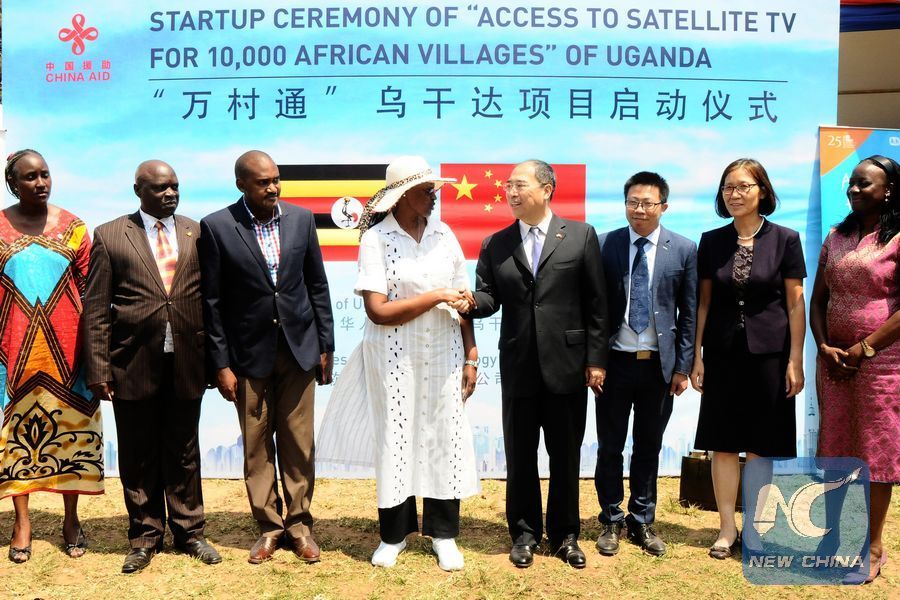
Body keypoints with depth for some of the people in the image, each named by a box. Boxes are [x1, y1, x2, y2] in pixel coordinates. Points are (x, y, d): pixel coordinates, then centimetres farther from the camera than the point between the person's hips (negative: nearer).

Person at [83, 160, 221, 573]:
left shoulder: (196, 234, 6)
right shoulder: (110, 236, 0)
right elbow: (96, 310, -2)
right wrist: (98, 369, -7)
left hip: (185, 364, 2)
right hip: (133, 365, -1)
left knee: (183, 453, 12)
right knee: (138, 457, 10)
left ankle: (189, 532, 26)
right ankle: (145, 537, 25)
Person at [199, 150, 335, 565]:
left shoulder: (301, 219, 2)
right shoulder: (217, 227, -6)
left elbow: (318, 286, 7)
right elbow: (212, 302, -5)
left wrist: (326, 346, 5)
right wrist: (221, 364, -7)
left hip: (299, 349, 2)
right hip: (249, 354, -2)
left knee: (298, 444, 8)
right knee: (257, 446, 8)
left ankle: (299, 524, 21)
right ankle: (268, 526, 22)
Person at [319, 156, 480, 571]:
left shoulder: (444, 235, 3)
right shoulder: (376, 240, -9)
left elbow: (462, 302, 6)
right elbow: (378, 311, -15)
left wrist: (471, 357, 3)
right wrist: (435, 297, -17)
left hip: (443, 354, 3)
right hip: (395, 358, -3)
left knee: (445, 437, 6)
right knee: (396, 439, 7)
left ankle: (443, 534, 22)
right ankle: (394, 533, 25)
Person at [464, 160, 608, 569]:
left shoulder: (581, 236, 1)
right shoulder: (496, 245, 8)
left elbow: (595, 302, -1)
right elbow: (489, 297, 3)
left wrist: (595, 359, -4)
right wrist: (471, 301, -20)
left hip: (567, 364, -2)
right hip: (518, 367, 2)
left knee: (566, 455, 10)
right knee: (519, 456, 10)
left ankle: (565, 535, 27)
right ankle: (525, 534, 26)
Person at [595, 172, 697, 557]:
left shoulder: (684, 250, 0)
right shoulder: (604, 245, -2)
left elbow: (689, 314, 2)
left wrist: (683, 366, -1)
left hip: (660, 365, 1)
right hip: (615, 361, 0)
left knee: (649, 447, 12)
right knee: (610, 446, 9)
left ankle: (642, 521, 27)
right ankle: (611, 521, 25)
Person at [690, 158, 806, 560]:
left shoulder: (785, 239, -3)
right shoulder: (711, 242, 3)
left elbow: (796, 303, -2)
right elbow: (704, 302, 6)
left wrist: (795, 360, -6)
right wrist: (696, 357, 2)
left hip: (768, 353, -2)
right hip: (722, 353, 2)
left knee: (761, 445, 7)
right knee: (723, 444, 6)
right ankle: (727, 528, 18)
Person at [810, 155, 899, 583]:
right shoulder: (836, 237, 11)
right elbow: (817, 299, 10)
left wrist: (861, 350, -14)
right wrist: (824, 347, -4)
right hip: (832, 359, 5)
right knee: (834, 448, 10)